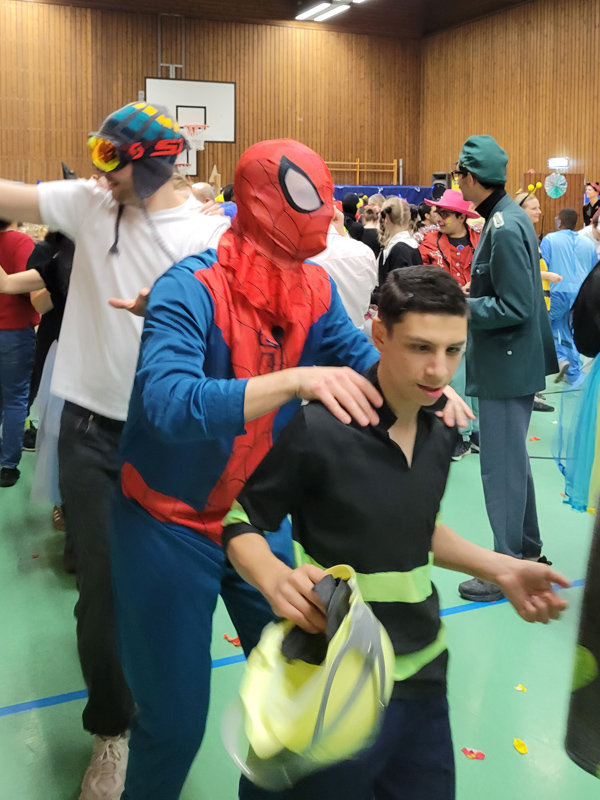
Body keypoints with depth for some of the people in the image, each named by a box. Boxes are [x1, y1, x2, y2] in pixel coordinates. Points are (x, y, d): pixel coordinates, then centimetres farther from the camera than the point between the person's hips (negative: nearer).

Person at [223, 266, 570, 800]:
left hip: (425, 676, 7)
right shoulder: (320, 430, -19)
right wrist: (276, 579, -29)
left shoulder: (440, 434, 2)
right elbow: (243, 521, -10)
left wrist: (502, 569, 7)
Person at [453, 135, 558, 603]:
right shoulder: (508, 217, 10)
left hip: (507, 364, -10)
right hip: (511, 360, 10)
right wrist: (463, 299, 8)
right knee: (512, 459, 20)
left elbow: (514, 308, -23)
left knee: (502, 466, 0)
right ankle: (528, 551, 34)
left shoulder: (505, 228, -21)